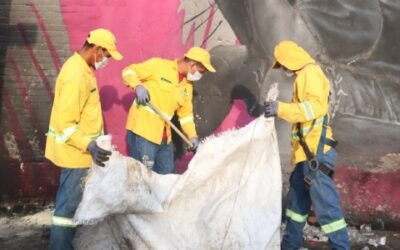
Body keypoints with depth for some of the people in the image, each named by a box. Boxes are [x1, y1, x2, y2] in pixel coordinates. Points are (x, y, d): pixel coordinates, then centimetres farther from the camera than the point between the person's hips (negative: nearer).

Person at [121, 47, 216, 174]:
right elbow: (128, 71, -6)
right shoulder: (158, 65, -8)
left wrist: (192, 135, 8)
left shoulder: (188, 86, 14)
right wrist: (138, 86, -25)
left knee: (167, 176, 15)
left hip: (164, 138, 8)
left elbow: (186, 112, 19)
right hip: (142, 131, -8)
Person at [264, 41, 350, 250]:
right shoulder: (304, 76, 21)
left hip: (315, 150, -11)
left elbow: (316, 106, -22)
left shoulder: (310, 72, -9)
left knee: (324, 201, -9)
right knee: (297, 197, 17)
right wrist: (280, 109, 12)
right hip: (308, 150, 11)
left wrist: (282, 108, -21)